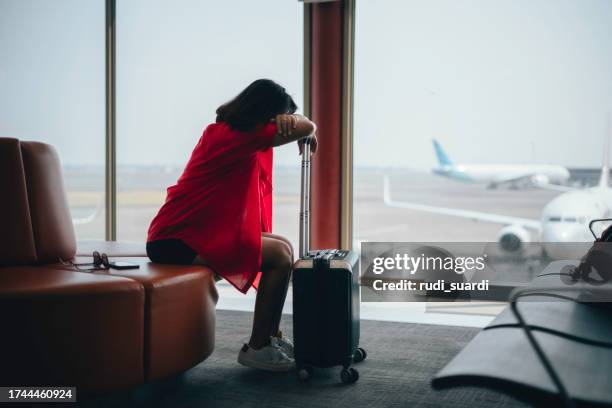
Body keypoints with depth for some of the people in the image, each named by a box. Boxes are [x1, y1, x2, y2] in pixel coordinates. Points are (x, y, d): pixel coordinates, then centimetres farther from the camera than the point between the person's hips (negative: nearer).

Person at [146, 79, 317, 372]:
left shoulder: (230, 132, 11)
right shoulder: (231, 136, -19)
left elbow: (287, 122, 21)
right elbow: (306, 127, -19)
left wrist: (286, 119, -2)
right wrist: (308, 133, 4)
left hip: (201, 232, 10)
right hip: (176, 243, -10)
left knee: (283, 247, 9)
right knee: (280, 255, -13)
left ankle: (271, 338, 15)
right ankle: (257, 348, -3)